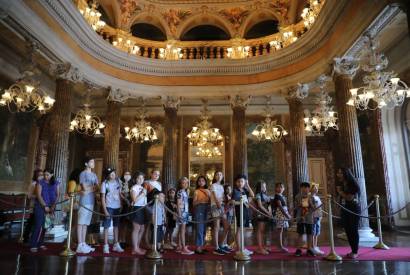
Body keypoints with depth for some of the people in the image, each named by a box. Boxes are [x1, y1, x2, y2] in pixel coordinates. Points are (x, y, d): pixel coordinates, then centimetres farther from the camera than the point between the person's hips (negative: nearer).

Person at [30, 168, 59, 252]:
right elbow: (39, 195, -9)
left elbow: (57, 195, 6)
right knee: (38, 226, -8)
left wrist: (53, 206, -6)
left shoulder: (56, 183, 6)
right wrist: (45, 206, -15)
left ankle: (40, 243, 17)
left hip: (50, 207, 3)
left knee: (45, 226, 6)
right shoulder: (40, 183, -4)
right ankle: (33, 245, -2)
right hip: (40, 206, -3)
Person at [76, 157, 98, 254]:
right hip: (84, 202, -7)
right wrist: (93, 187, 0)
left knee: (86, 223, 10)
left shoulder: (94, 175, 17)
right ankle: (80, 246, 0)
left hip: (91, 201, 7)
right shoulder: (83, 174, -4)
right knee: (81, 223, -2)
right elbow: (85, 188, -14)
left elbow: (97, 187, 8)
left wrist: (89, 188, -7)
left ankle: (83, 244, 15)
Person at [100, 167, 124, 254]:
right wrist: (105, 210, -13)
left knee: (116, 226, 12)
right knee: (106, 226, -1)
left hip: (117, 207, 4)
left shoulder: (118, 181, 3)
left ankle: (116, 245, 21)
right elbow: (103, 198, -8)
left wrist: (121, 206, 4)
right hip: (109, 207, -4)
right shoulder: (105, 183, -8)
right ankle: (106, 246, 8)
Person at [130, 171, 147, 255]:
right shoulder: (134, 188, -7)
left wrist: (145, 193, 2)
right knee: (136, 229, -3)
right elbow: (134, 200, -17)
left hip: (143, 209, 8)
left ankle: (137, 247, 22)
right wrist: (143, 194, -15)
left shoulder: (143, 188, 15)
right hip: (137, 208, -8)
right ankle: (135, 248, 5)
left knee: (141, 229, 12)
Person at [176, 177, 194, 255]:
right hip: (182, 212, -9)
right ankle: (184, 248, -7)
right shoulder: (180, 192, -9)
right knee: (182, 230, -8)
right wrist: (179, 214, -18)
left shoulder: (185, 192, 17)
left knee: (181, 230, 11)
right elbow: (178, 204, -14)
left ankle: (179, 247, 17)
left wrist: (187, 213, 11)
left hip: (186, 212, 9)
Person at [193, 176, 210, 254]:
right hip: (199, 209, -5)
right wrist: (200, 201, -20)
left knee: (204, 228, 7)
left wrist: (208, 195, -7)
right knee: (199, 228, -10)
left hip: (206, 209, 5)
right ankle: (198, 247, -7)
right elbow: (194, 203, -3)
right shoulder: (196, 191, 1)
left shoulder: (207, 191, 14)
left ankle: (201, 246, 16)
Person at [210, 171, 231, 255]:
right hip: (216, 206, -7)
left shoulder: (221, 186, 18)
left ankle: (222, 245, 20)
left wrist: (225, 207, -2)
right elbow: (215, 198, -11)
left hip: (222, 206, 8)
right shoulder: (213, 185, -2)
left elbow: (222, 199, 10)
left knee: (227, 227, 7)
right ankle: (216, 248, -1)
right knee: (216, 228, -6)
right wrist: (219, 204, -18)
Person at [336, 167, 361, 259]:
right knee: (348, 231, 8)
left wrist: (340, 192, -8)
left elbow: (350, 198, -16)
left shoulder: (353, 185, -10)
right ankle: (353, 250, 18)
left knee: (354, 230, -2)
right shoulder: (343, 186, 10)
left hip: (353, 209, -7)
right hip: (345, 210, 7)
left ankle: (355, 252, 4)